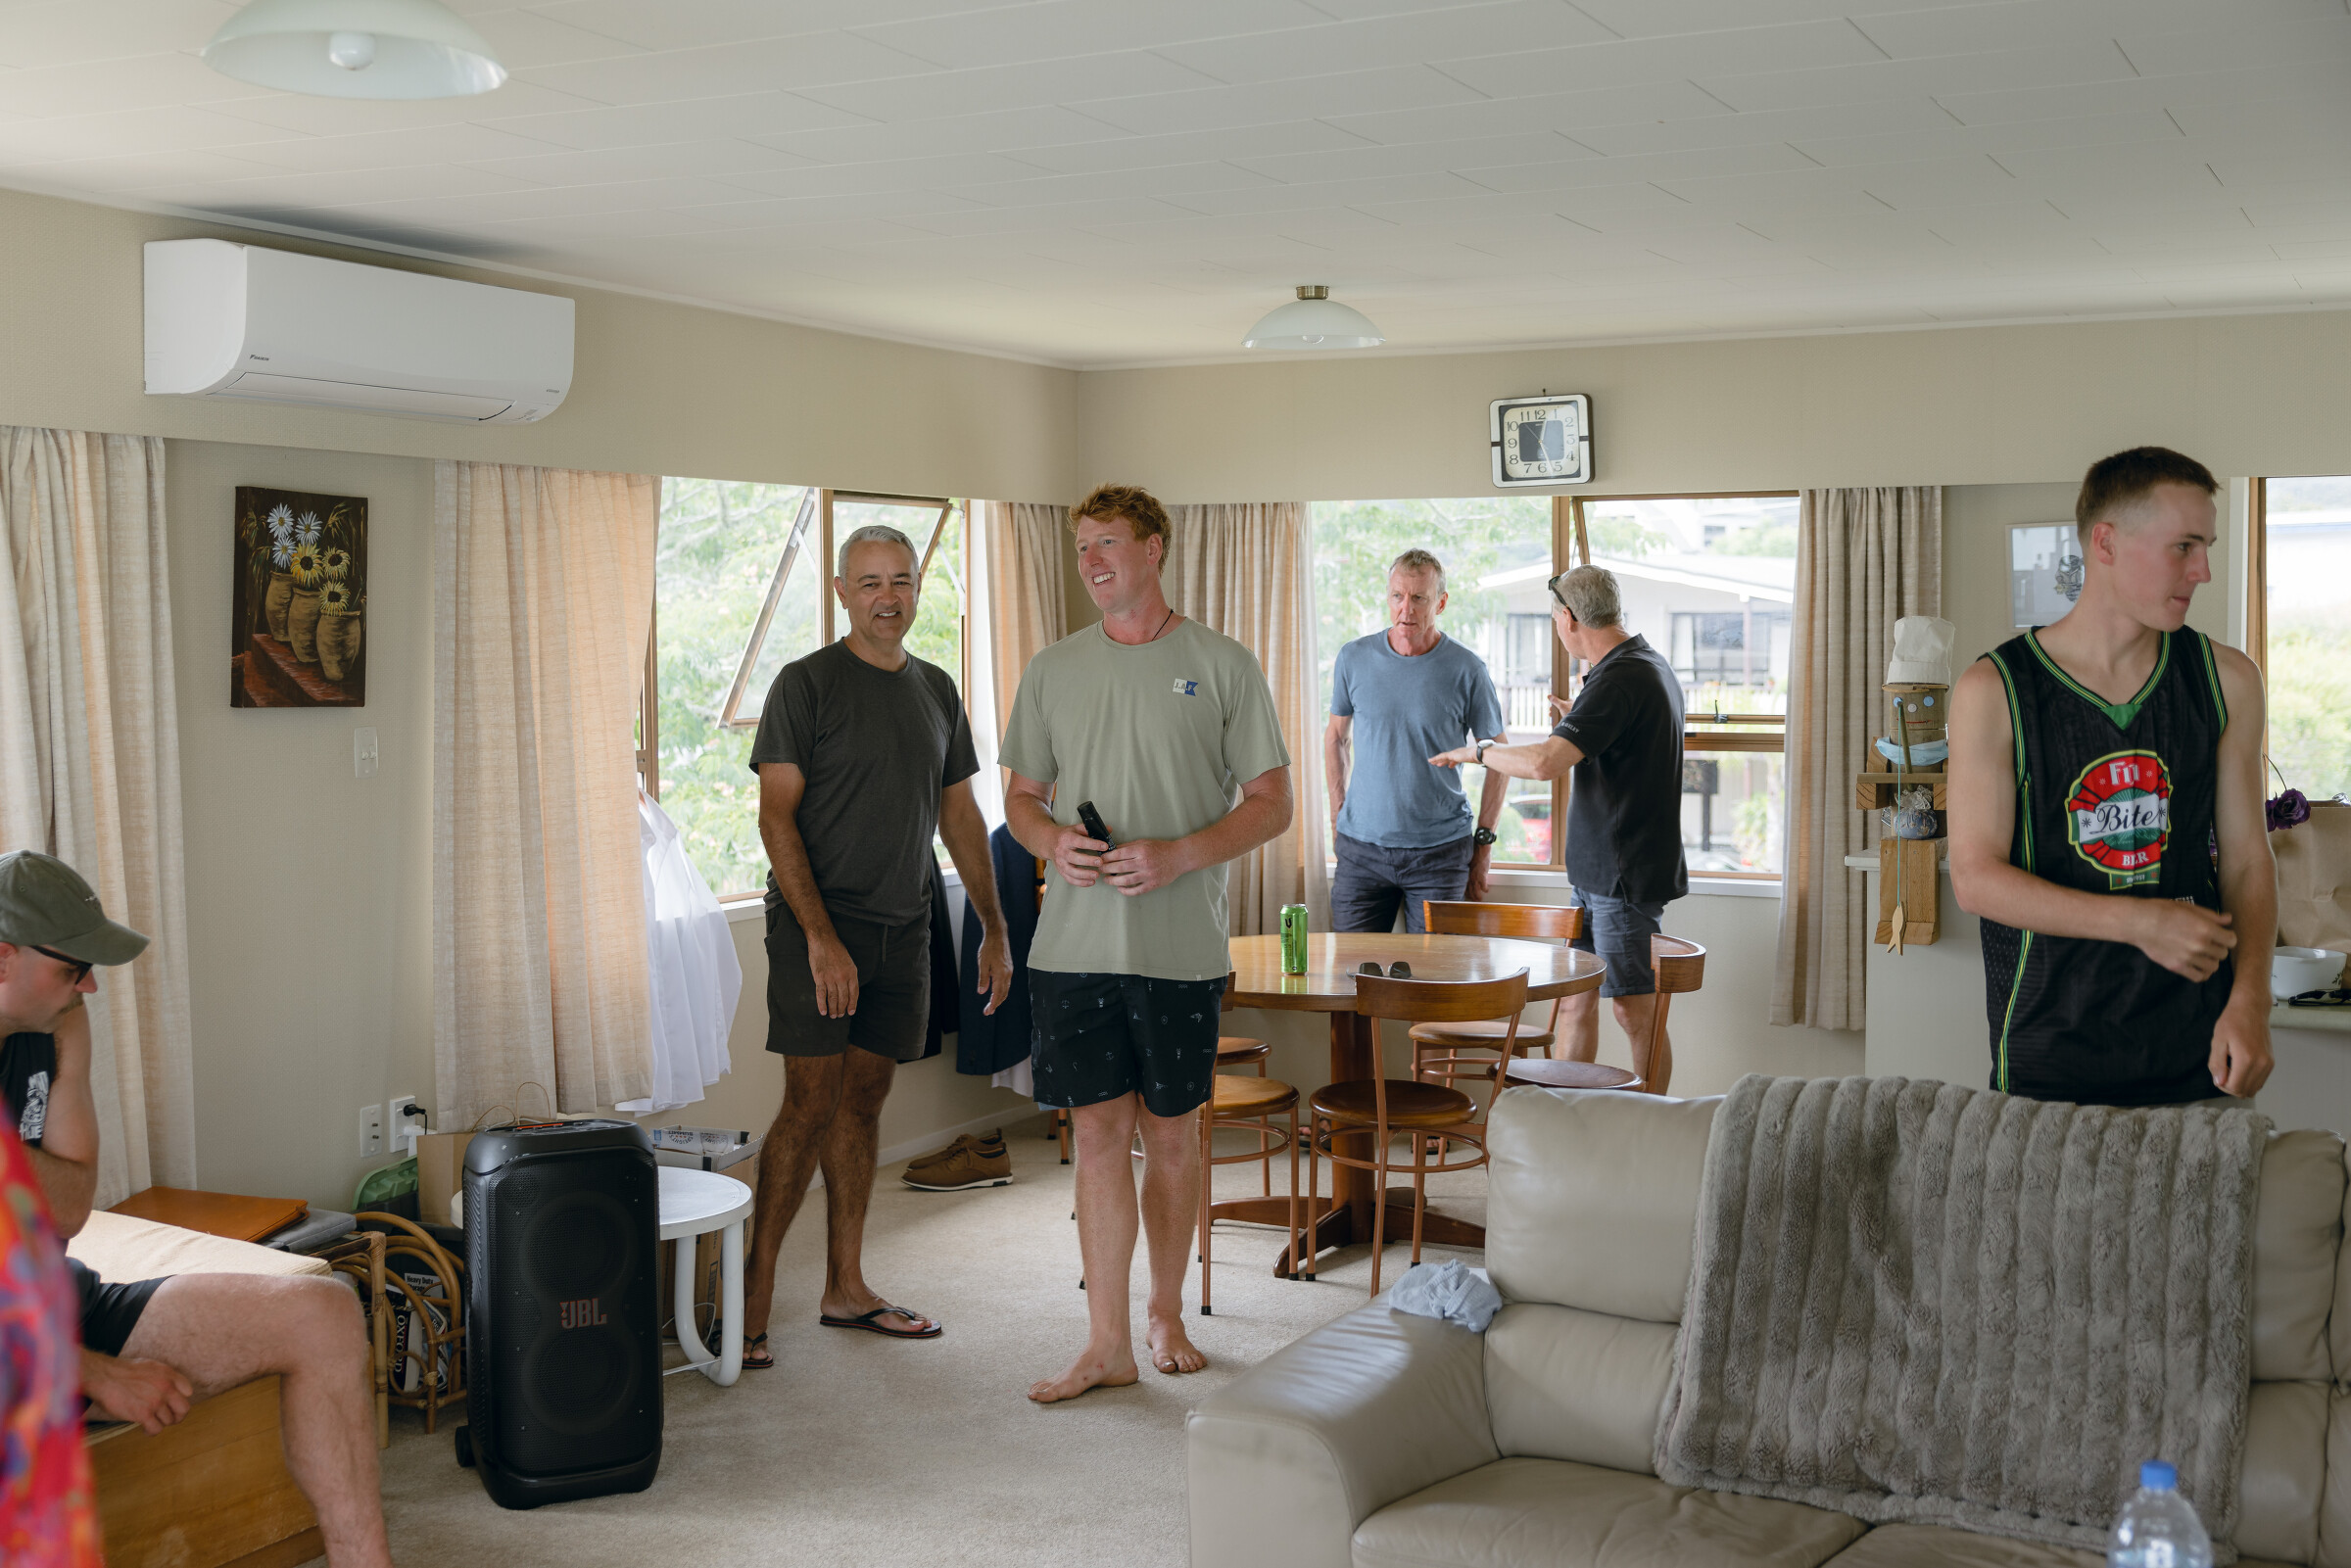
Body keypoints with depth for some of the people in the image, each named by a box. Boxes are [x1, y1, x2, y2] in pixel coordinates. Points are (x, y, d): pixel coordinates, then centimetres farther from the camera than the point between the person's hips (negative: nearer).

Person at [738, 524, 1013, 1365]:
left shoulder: (936, 689, 13)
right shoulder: (806, 683, -6)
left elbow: (960, 815, 18)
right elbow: (777, 816, -11)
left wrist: (994, 929, 13)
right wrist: (820, 935, -19)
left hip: (902, 926, 5)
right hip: (818, 924, -5)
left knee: (862, 1103, 10)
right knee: (810, 1106, -9)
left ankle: (846, 1289, 18)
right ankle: (752, 1297, -1)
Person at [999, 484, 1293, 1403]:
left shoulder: (1222, 666, 1)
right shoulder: (1052, 670, 11)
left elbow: (1271, 802, 0)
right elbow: (1021, 797, 16)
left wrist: (1175, 855, -15)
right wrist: (1052, 842, -8)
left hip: (1181, 944, -2)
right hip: (1074, 942, 2)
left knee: (1171, 1131, 8)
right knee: (1098, 1133, 1)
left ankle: (1166, 1313, 26)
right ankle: (1107, 1345, 7)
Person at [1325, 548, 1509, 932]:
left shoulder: (1466, 670, -4)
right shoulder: (1354, 658, 2)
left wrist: (1483, 840, 3)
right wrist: (1338, 814, 11)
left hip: (1440, 852, -2)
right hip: (1362, 846, 2)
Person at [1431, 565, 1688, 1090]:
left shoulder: (1621, 678, -20)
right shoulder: (1649, 667, 13)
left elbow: (1545, 762, -29)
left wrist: (1478, 750, -12)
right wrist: (1579, 723, 37)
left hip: (1626, 876, -10)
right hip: (1593, 870, 10)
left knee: (1635, 1010, -3)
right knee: (1574, 996, 12)